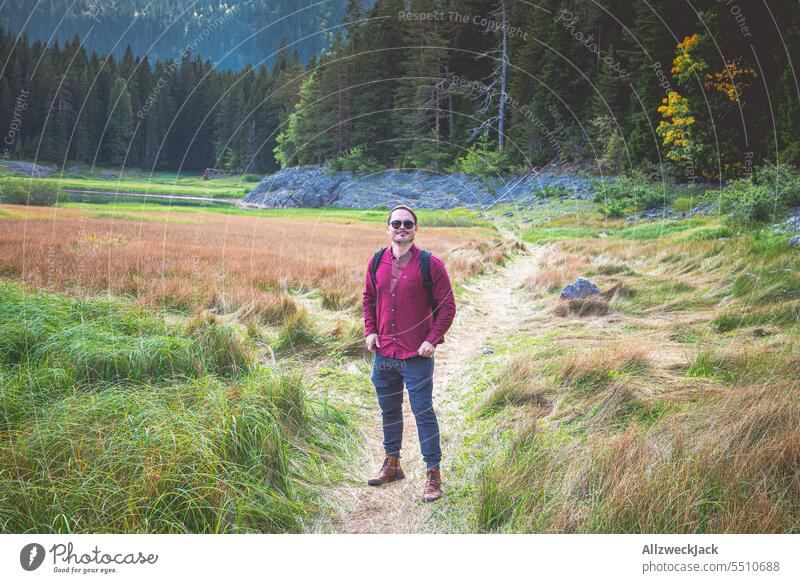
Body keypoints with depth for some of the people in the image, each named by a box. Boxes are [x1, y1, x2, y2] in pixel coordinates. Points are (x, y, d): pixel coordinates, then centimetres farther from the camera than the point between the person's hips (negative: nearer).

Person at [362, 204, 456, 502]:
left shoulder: (430, 264, -9)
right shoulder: (377, 261, 5)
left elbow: (447, 306, -6)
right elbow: (368, 298, 17)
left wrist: (432, 339, -14)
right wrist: (370, 330, 4)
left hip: (416, 355, -5)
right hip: (383, 353, 5)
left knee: (423, 413, -1)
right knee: (389, 411, 18)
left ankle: (433, 473, 10)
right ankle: (392, 464, 35)